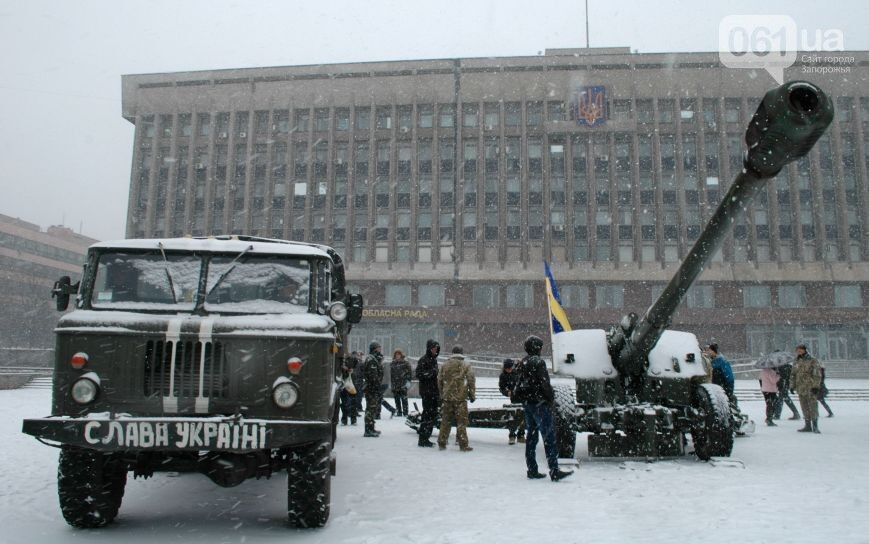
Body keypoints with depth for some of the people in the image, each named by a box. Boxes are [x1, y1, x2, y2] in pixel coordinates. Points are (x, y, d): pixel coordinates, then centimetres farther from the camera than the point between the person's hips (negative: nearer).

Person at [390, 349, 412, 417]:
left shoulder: (405, 363, 1)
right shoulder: (392, 364, 13)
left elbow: (408, 372, -2)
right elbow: (391, 374, 18)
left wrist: (408, 381, -9)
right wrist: (391, 383, 16)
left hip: (403, 384, -4)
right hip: (395, 384, 4)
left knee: (404, 399, -6)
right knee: (397, 399, 8)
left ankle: (405, 412, -1)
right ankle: (398, 412, 15)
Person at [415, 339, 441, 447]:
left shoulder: (434, 360, 18)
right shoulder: (423, 360, -10)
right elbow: (419, 375, -18)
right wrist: (431, 372, -25)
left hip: (434, 392, 9)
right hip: (426, 392, -9)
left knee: (433, 415, 11)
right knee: (427, 415, -9)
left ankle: (426, 438, 21)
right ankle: (422, 440, -3)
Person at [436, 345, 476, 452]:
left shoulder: (445, 365, 6)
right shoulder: (466, 366, -3)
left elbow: (439, 381, 10)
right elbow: (471, 381, -5)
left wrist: (442, 395, 19)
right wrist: (472, 395, 5)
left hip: (447, 398, 3)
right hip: (461, 398, -3)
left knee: (445, 421, 11)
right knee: (461, 421, 2)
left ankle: (441, 443, 14)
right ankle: (463, 445, 2)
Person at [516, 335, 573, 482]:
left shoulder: (523, 363, 13)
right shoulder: (538, 361, -13)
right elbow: (544, 383, -16)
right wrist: (551, 398, -7)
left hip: (527, 403, 9)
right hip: (539, 403, -9)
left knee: (531, 435, 12)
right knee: (549, 436, -8)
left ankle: (532, 470, 15)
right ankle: (554, 471, -11)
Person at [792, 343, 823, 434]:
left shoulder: (813, 361, -5)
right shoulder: (797, 362, 16)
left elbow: (817, 375, -11)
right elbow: (794, 375, 22)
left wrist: (816, 386, -17)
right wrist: (792, 386, 17)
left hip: (810, 389, -7)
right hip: (801, 389, 7)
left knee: (813, 407, -7)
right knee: (805, 408, 9)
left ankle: (815, 426, -4)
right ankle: (808, 426, 15)